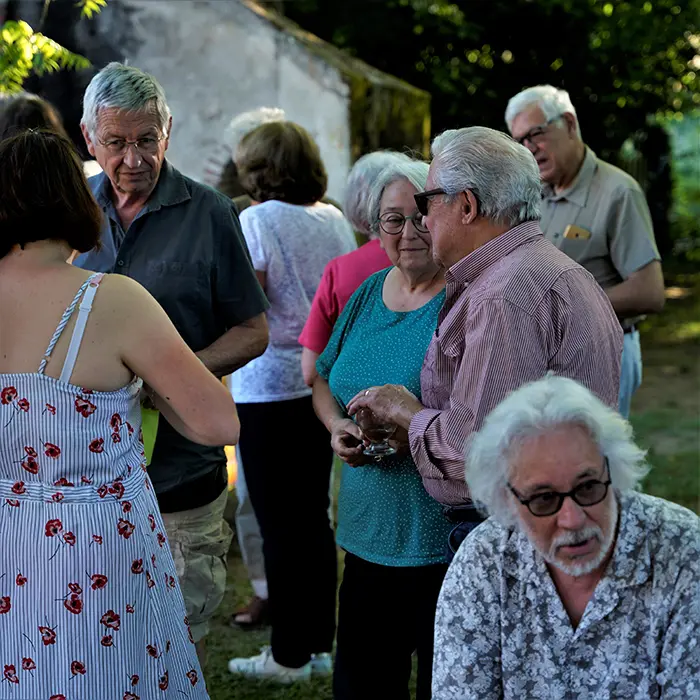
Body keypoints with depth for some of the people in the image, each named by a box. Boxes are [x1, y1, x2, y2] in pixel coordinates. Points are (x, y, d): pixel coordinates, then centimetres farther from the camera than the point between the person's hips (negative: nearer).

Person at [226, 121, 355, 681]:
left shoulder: (257, 221, -10)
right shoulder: (336, 221, 7)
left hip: (271, 387, -6)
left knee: (280, 524, 2)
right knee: (315, 516, 14)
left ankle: (289, 654, 10)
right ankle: (321, 643, 22)